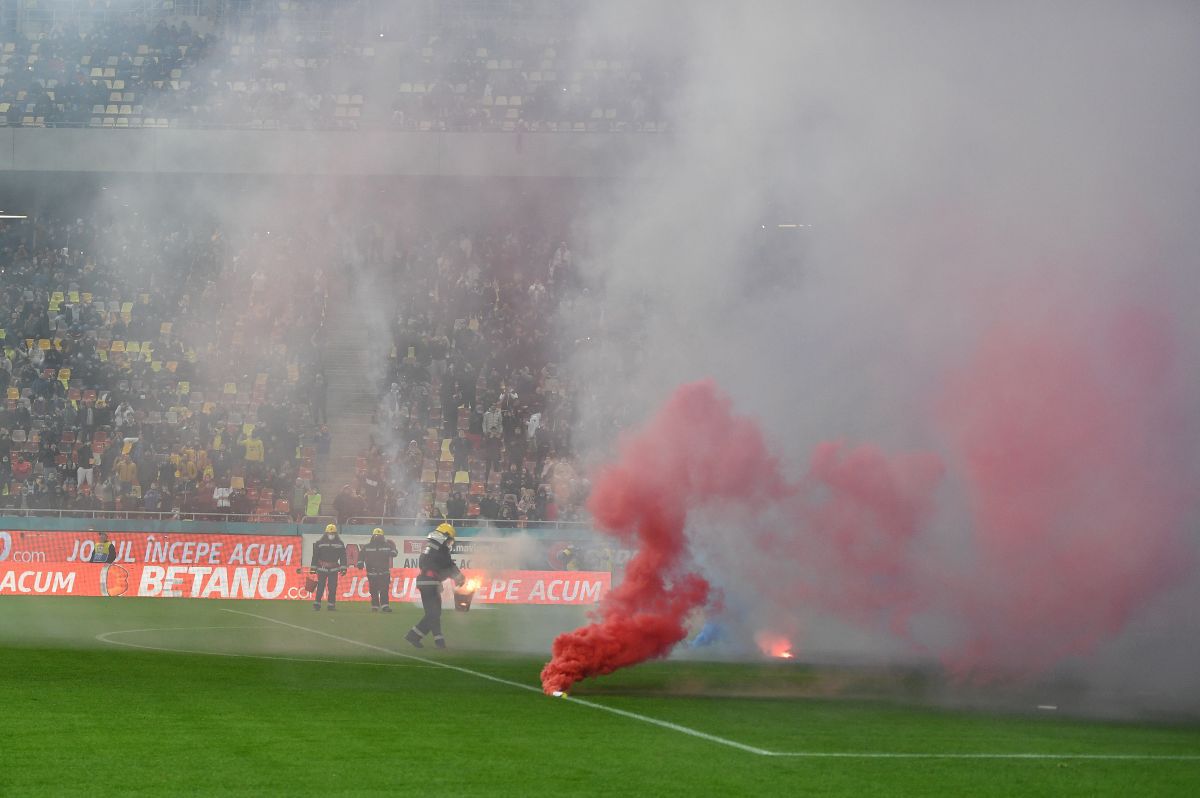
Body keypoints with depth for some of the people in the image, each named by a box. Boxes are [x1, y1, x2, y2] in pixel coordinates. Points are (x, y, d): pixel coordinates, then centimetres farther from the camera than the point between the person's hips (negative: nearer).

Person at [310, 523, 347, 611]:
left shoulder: (340, 544, 5)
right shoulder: (319, 543, 1)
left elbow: (343, 556, 5)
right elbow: (315, 555, 2)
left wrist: (343, 567, -2)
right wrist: (313, 567, 0)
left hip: (334, 569, 1)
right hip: (322, 568, -1)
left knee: (332, 587, -1)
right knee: (320, 587, -4)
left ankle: (331, 604, 5)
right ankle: (317, 603, 2)